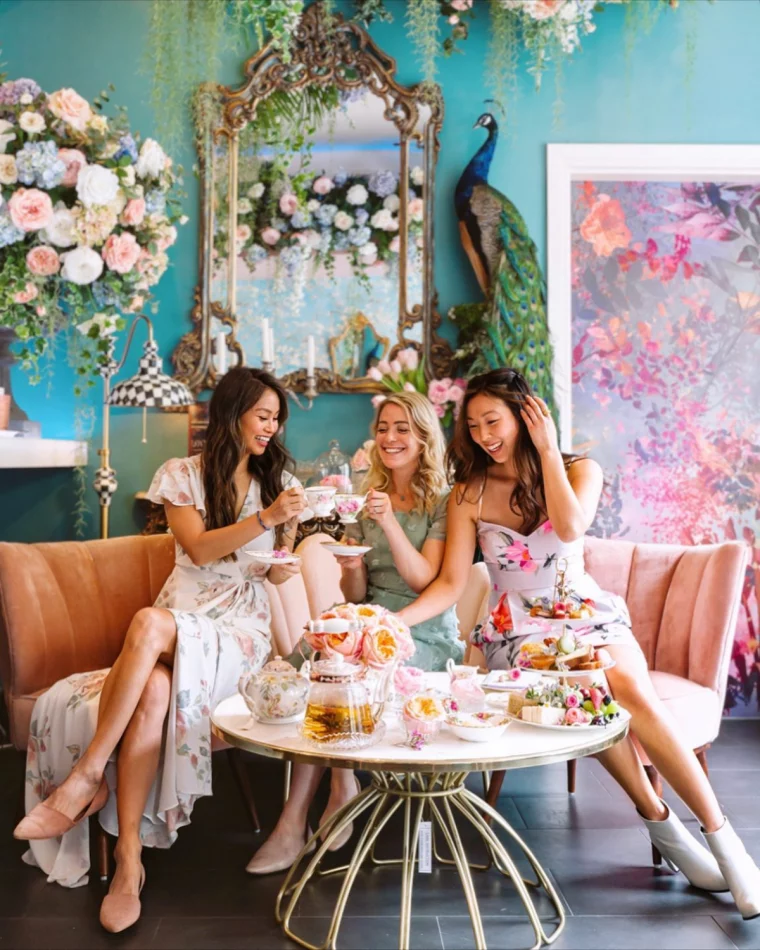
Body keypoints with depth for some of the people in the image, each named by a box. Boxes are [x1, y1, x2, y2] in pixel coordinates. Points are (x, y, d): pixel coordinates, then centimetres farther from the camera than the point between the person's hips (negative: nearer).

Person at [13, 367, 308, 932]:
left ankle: (86, 778, -28)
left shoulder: (280, 483, 14)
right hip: (179, 619, 1)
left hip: (240, 630, -1)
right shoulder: (182, 475, 8)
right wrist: (266, 518, -18)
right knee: (152, 689, -36)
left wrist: (284, 569, -6)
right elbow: (199, 549, -6)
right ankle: (129, 859, -30)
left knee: (152, 624, -36)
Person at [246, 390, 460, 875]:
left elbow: (424, 580, -10)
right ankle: (341, 791, -20)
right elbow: (356, 596, 13)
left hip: (424, 635, -4)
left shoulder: (444, 501, 0)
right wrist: (352, 568, -11)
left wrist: (390, 523, -22)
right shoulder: (368, 500, 14)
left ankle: (296, 819, -19)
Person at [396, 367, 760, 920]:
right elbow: (450, 585, -4)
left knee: (630, 688, -31)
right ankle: (661, 824, -14)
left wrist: (547, 449, -13)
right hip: (518, 633, 0)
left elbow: (570, 528, -20)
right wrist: (393, 620, -20)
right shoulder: (469, 494, 2)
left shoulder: (580, 471, 2)